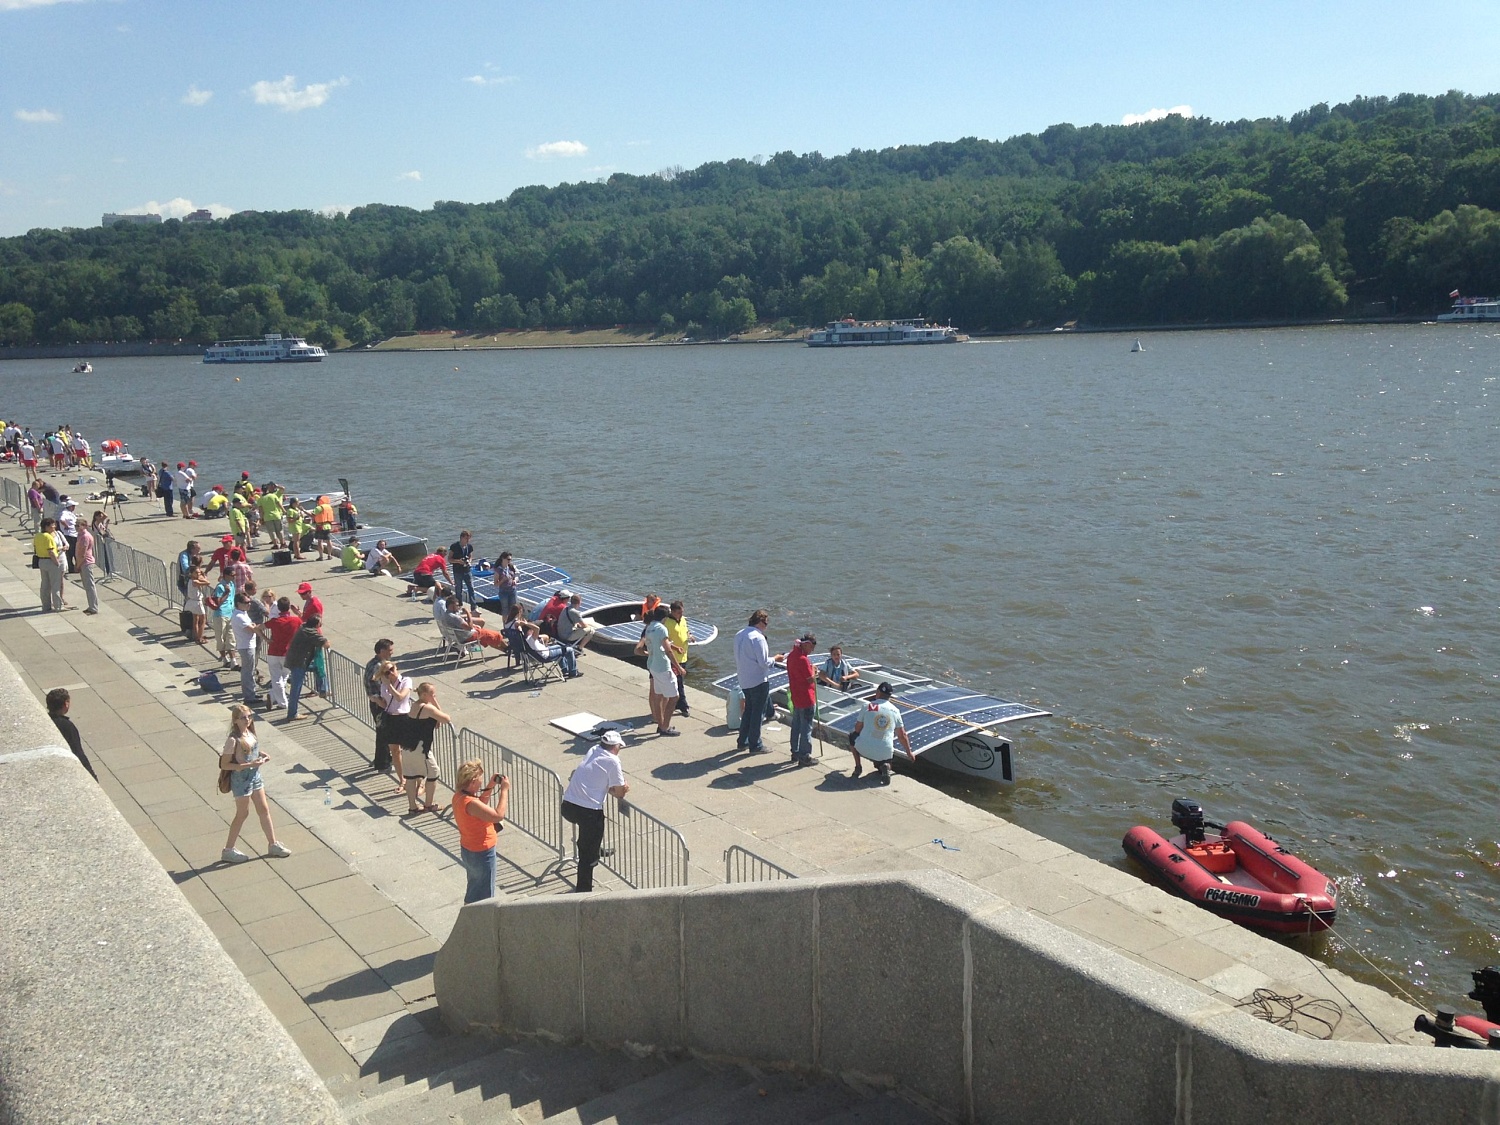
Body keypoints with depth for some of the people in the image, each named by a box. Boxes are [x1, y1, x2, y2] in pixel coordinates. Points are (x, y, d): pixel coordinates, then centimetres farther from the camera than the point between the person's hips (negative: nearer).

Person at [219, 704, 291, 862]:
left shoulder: (249, 733, 0)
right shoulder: (233, 740, -23)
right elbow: (224, 765, -22)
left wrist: (261, 754, -3)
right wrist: (249, 765, -27)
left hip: (255, 775, 8)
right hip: (241, 779, -8)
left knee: (264, 810, 14)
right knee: (242, 814, 6)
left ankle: (273, 844, 27)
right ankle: (228, 850, 21)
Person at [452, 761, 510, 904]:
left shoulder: (459, 795, -4)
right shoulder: (470, 803, -33)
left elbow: (480, 804, 14)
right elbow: (499, 815, -33)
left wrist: (490, 786, 3)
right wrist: (504, 790, -25)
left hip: (467, 850, 9)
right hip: (481, 854, -9)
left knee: (473, 888, 27)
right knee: (485, 896, 8)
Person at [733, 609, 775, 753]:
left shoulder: (739, 635, 6)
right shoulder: (758, 638, -19)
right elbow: (764, 662, -19)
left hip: (744, 680, 8)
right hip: (759, 681, -8)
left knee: (748, 709, 21)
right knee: (758, 713, 3)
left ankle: (742, 742, 27)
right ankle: (755, 745, 10)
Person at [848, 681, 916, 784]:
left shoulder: (868, 706, -3)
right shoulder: (895, 710, 4)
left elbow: (857, 729, 6)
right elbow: (902, 735, 11)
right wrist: (909, 753, 25)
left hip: (865, 749, -2)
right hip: (886, 753, 2)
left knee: (852, 735, 28)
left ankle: (858, 767, 20)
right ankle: (884, 766, -1)